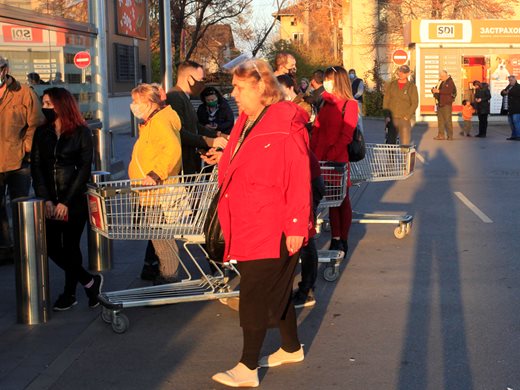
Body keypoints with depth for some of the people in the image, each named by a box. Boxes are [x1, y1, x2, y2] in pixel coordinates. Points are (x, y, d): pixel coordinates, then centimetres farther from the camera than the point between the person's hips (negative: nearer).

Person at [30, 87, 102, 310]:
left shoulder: (82, 133, -3)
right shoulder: (41, 133, 8)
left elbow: (84, 169, -7)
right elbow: (36, 167, 2)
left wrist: (66, 202, -13)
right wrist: (46, 199, -11)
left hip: (75, 201, -4)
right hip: (49, 201, 4)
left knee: (70, 246, 2)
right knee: (51, 246, 1)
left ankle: (69, 294, 19)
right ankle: (89, 282, 18)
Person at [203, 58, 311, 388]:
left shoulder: (286, 125, -18)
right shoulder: (247, 121, 10)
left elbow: (298, 179, -20)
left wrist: (295, 225, -20)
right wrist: (225, 159, 18)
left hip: (273, 228, -9)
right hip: (248, 224, 9)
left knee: (256, 294, -3)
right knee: (276, 289, 20)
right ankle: (292, 348, 36)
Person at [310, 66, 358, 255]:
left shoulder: (349, 105, -6)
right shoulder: (326, 102, 11)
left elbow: (346, 136, -12)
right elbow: (316, 130, 9)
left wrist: (330, 155, -19)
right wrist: (313, 154, -3)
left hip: (338, 158, -5)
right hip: (322, 159, 5)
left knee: (342, 200, 4)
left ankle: (343, 240, 12)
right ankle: (335, 238, 16)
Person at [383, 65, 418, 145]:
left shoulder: (412, 86, 2)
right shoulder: (391, 85, 8)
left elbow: (415, 103, -2)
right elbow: (386, 101, 6)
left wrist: (407, 116, -11)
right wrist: (386, 116, -4)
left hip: (405, 119, -2)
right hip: (392, 119, 2)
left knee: (406, 143, -5)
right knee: (390, 142, 4)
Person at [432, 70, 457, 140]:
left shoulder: (450, 82, -8)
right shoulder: (441, 82, 15)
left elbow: (449, 91, -23)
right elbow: (436, 88, 20)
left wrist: (439, 91, -26)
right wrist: (433, 89, -4)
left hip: (447, 104, -8)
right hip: (440, 104, 8)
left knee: (448, 120, -5)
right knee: (440, 120, 9)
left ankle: (450, 135, 0)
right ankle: (441, 135, 15)